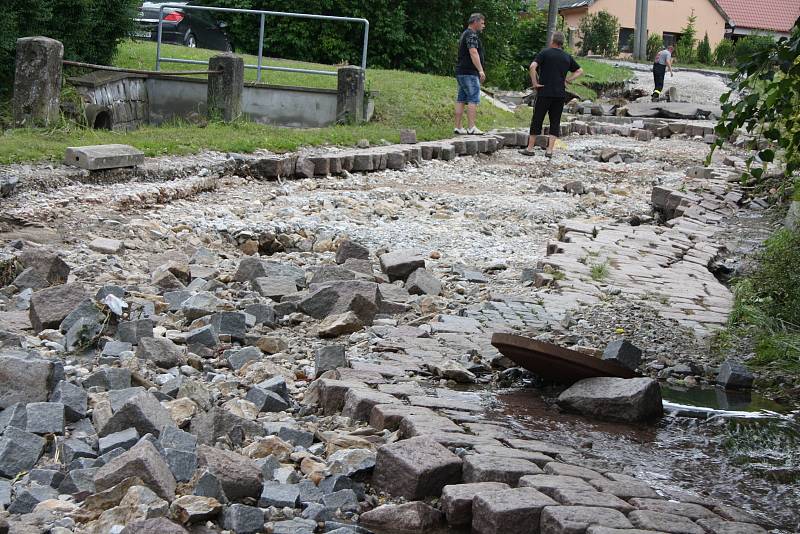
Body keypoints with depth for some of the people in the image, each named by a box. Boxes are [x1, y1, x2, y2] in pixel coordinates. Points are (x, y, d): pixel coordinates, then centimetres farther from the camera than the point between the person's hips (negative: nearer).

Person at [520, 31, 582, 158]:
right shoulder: (567, 57, 10)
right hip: (560, 94, 3)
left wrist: (534, 83, -9)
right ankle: (550, 150, 0)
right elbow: (580, 71, 16)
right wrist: (567, 80, 10)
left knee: (537, 120, 5)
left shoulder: (545, 53, -3)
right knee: (555, 122, 7)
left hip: (545, 92, -3)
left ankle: (530, 148, 8)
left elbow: (532, 67, -17)